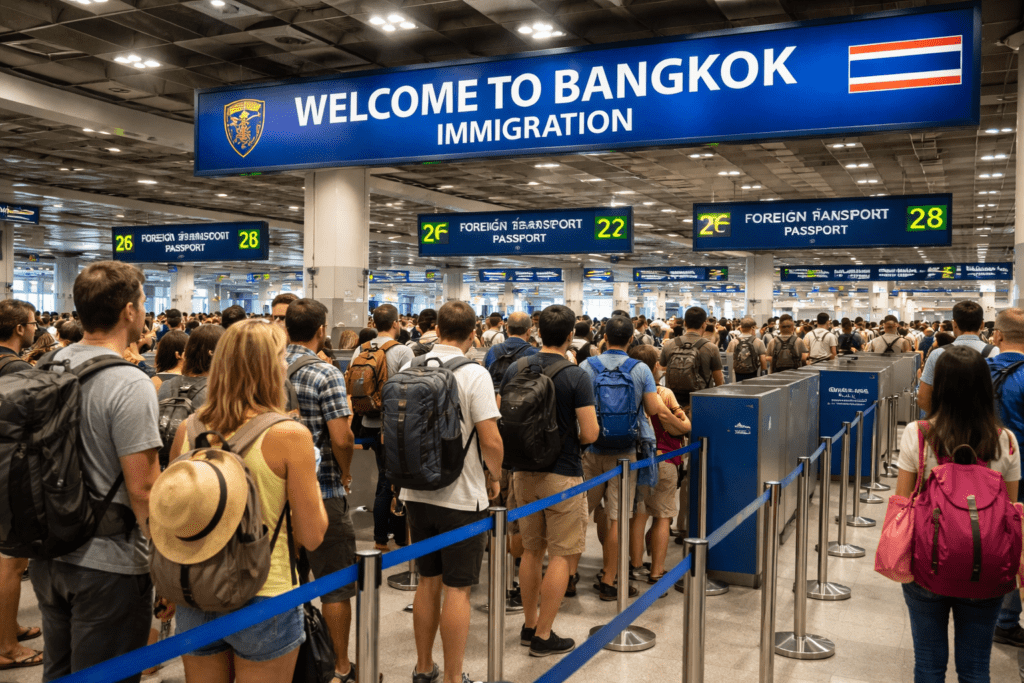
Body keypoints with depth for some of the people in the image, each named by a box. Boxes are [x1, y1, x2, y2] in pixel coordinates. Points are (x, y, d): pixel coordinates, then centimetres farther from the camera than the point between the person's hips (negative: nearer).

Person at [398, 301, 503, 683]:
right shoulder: (474, 375, -15)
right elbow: (491, 441, -18)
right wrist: (494, 478, 0)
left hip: (417, 492, 6)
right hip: (462, 497, -5)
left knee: (428, 581, 18)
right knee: (457, 589, 4)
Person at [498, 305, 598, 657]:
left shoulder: (514, 370, 0)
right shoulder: (576, 377, -14)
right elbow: (590, 433, -16)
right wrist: (572, 440, 5)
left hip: (524, 472, 5)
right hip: (562, 475, -5)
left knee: (532, 551, 17)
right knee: (561, 555, 5)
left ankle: (530, 625, 28)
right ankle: (543, 636, 10)